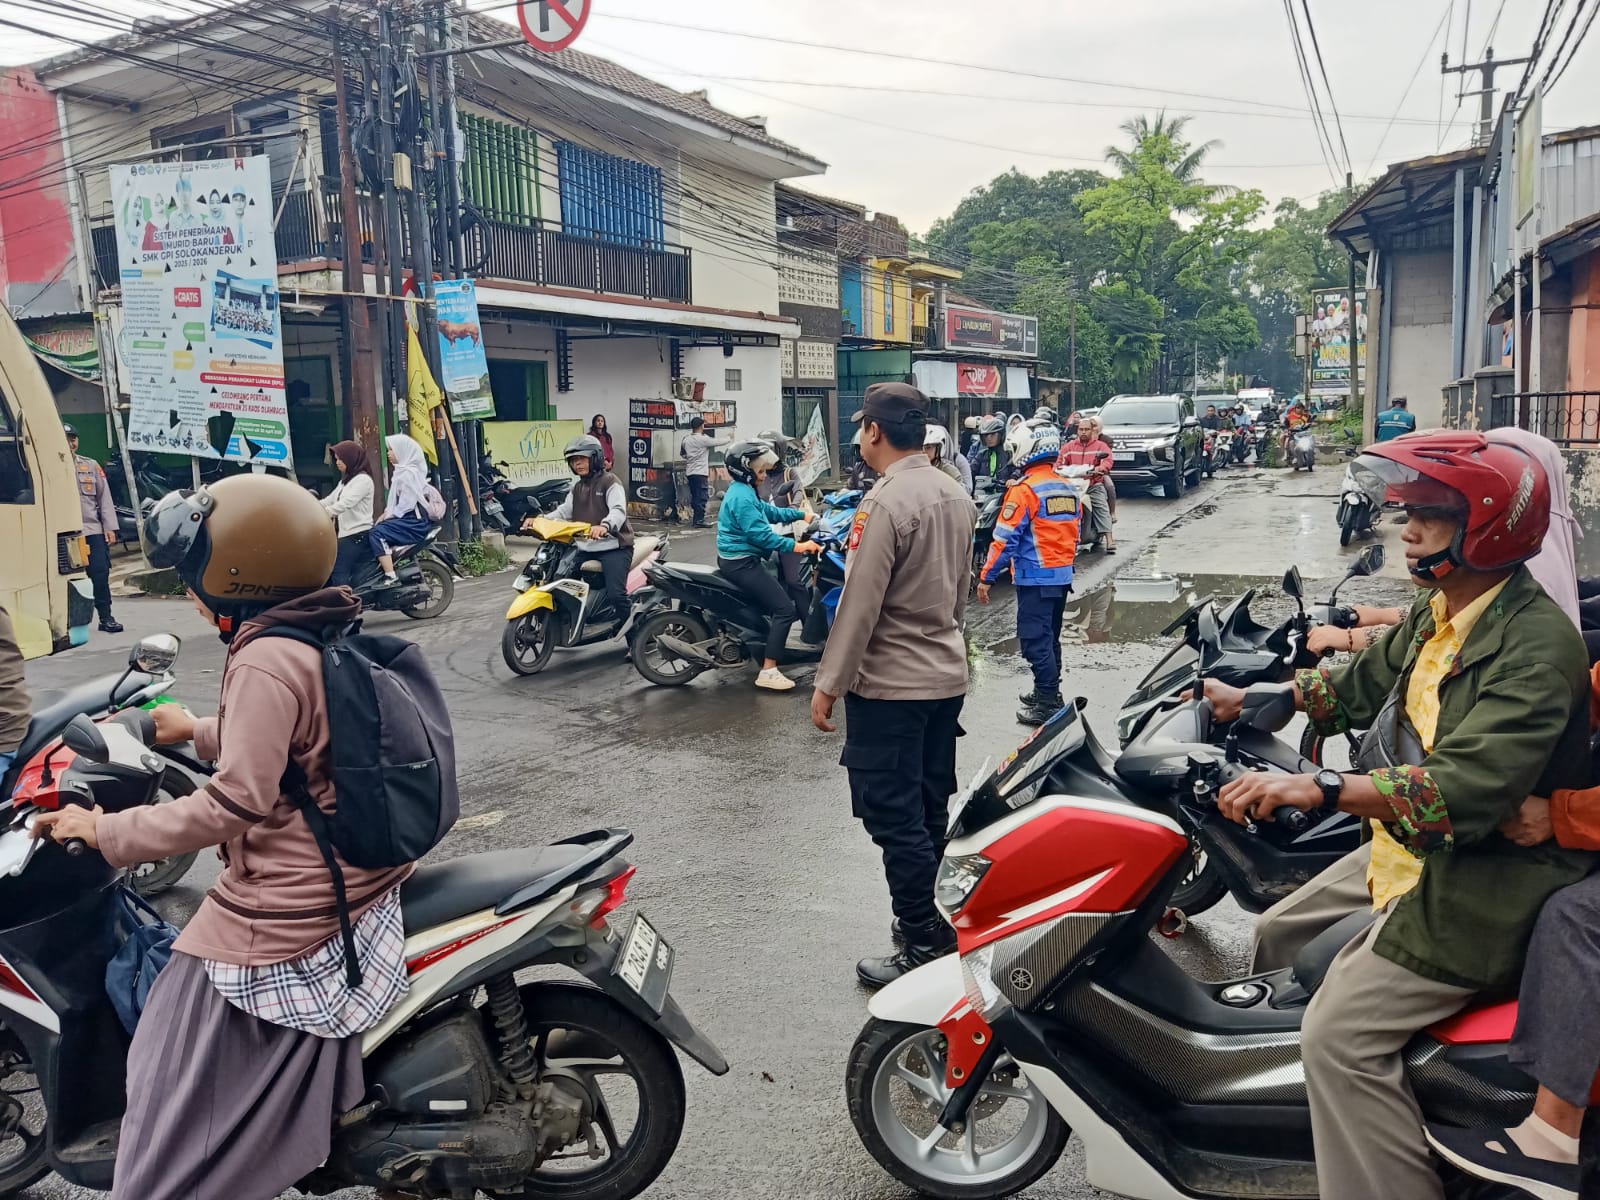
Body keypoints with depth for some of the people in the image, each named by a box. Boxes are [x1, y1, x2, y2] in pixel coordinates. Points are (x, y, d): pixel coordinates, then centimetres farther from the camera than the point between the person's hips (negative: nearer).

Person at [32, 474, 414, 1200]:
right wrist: (200, 731, 33)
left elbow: (235, 803, -24)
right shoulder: (322, 637, 6)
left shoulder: (264, 662, -21)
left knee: (186, 1116, 6)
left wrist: (106, 831, -14)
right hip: (353, 882, 10)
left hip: (284, 913, -9)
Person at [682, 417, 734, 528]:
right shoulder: (703, 439, -11)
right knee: (702, 498, -6)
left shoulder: (686, 440, 9)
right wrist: (729, 439, 12)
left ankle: (696, 519, 15)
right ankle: (699, 521, -9)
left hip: (690, 472, 7)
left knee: (695, 497, 12)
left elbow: (684, 454, 16)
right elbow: (718, 442, -4)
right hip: (700, 473, -7)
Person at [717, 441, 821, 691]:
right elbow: (760, 534, -26)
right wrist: (796, 546, -27)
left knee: (783, 594, 26)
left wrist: (802, 515, 16)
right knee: (785, 608, -15)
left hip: (740, 560, 12)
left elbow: (770, 512, 22)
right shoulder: (742, 497, -20)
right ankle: (768, 671, -18)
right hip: (742, 564, -12)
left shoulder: (742, 491, 15)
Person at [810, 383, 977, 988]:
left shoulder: (885, 503, -20)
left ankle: (924, 943, 8)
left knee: (896, 820, 0)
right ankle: (936, 921, 31)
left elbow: (860, 605, -20)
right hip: (947, 676, 9)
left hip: (889, 686, -9)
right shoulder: (956, 495, 6)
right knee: (931, 813, 18)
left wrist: (828, 683, -13)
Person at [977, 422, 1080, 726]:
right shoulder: (1067, 489, 10)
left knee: (1035, 641, -4)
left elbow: (1005, 539, -16)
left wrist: (986, 577, -11)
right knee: (1050, 637, 18)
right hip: (1062, 576, 8)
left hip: (1035, 578, -8)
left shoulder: (1024, 489, -14)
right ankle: (1049, 693, 28)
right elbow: (1074, 533, 16)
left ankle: (1047, 704, -4)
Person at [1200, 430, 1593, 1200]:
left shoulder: (1536, 646, -24)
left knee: (1340, 1036, -18)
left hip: (1480, 887, -10)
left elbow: (1468, 787, -36)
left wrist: (1318, 789, -44)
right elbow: (1363, 685, 22)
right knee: (1281, 936, 16)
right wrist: (1251, 700, 20)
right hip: (1408, 850, 10)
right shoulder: (1441, 611, 6)